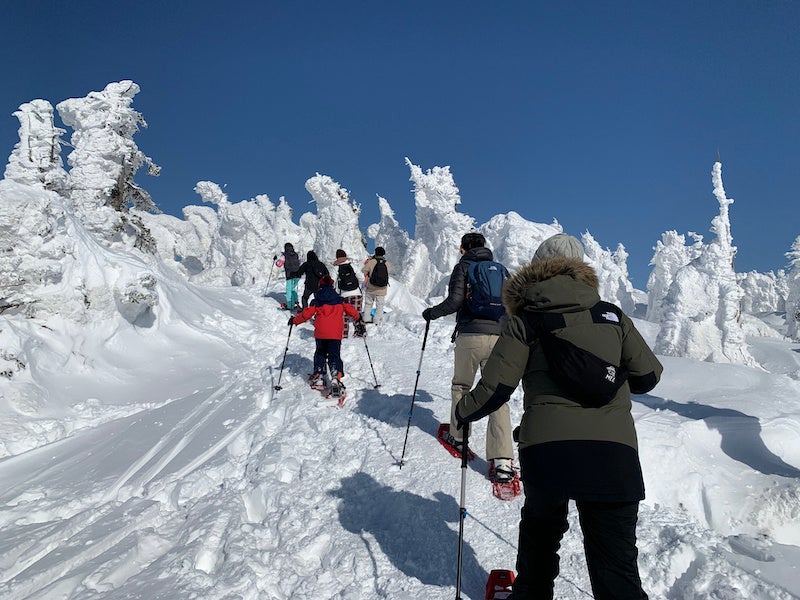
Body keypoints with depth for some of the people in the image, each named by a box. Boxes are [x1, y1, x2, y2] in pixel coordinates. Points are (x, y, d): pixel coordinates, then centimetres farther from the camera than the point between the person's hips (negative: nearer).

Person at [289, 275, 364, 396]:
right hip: (335, 334, 0)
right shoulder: (339, 300, 8)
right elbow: (350, 309, 10)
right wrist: (358, 318, 30)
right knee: (334, 356, 2)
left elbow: (306, 314, 1)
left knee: (320, 354, 22)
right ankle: (336, 378, -19)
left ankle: (319, 378, 20)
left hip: (320, 333, 0)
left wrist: (294, 320, 16)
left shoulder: (316, 301, 4)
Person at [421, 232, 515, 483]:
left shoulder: (463, 267, 3)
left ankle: (458, 437, 32)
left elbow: (455, 301, -10)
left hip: (470, 336, -3)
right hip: (498, 337, 3)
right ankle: (502, 459, -10)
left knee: (460, 387, 19)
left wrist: (431, 313, 5)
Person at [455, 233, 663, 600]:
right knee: (615, 562, 4)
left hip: (545, 447, 0)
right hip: (612, 450, 1)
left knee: (540, 530, 25)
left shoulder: (525, 322, 5)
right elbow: (648, 376, 17)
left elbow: (495, 388, 1)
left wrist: (463, 412, 20)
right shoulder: (613, 316, 12)